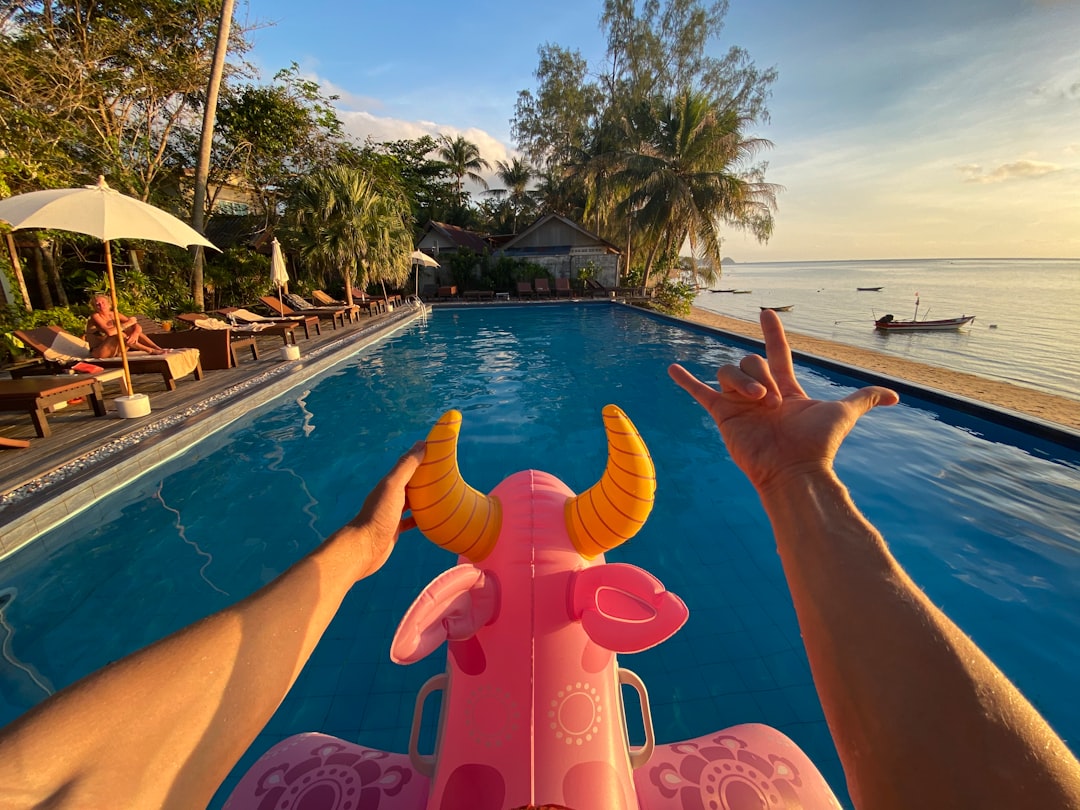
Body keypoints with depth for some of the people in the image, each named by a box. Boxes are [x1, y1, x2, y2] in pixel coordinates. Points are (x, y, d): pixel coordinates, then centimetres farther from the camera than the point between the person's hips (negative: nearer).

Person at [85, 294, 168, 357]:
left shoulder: (114, 315, 3)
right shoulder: (95, 316, -13)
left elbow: (137, 326, -6)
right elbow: (109, 332, -31)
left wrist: (135, 333, -29)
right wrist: (128, 323, -23)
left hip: (114, 351, 6)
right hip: (98, 352, -6)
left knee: (131, 329, -10)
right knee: (118, 334, -30)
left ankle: (158, 349, -25)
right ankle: (150, 350, -29)